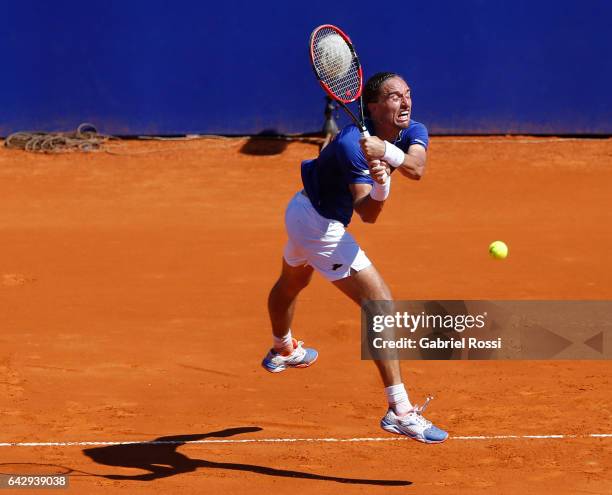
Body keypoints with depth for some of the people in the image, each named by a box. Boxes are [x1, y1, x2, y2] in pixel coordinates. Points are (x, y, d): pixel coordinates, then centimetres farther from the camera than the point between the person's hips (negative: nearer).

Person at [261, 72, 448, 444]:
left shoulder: (413, 133, -10)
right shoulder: (352, 145, -33)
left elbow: (416, 168, -33)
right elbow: (368, 213, -37)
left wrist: (388, 152, -51)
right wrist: (380, 187, -57)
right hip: (321, 227, -10)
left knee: (291, 284, 37)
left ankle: (283, 350, 67)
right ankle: (400, 412, -20)